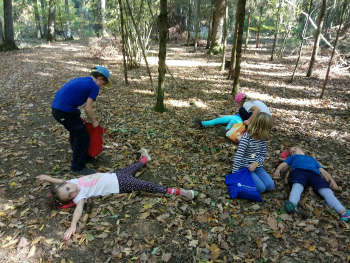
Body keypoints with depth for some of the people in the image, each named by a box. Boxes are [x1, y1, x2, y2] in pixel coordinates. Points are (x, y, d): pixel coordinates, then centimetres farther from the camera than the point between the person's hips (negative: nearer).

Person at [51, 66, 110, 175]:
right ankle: (78, 167, 12)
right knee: (83, 138, 3)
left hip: (56, 108, 10)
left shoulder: (81, 80, 19)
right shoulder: (94, 86, -7)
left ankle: (78, 156, 47)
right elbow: (87, 108, -10)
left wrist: (92, 116, 25)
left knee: (75, 132, 28)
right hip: (66, 112, -10)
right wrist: (94, 122, 6)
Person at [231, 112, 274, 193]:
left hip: (257, 166, 6)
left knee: (270, 186, -8)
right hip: (245, 167, -6)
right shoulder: (246, 137, -21)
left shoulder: (263, 138, 0)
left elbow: (263, 155, 6)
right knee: (261, 188, -19)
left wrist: (256, 163, -16)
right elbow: (238, 156, -22)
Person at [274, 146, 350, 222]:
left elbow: (322, 170, 31)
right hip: (298, 170, -2)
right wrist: (278, 170, -1)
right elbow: (284, 164, 22)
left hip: (314, 173, 2)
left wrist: (331, 180, 12)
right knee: (297, 186, -36)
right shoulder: (292, 157, 40)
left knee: (326, 191, -25)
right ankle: (292, 204, -62)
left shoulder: (312, 158, 43)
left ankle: (343, 212, -42)